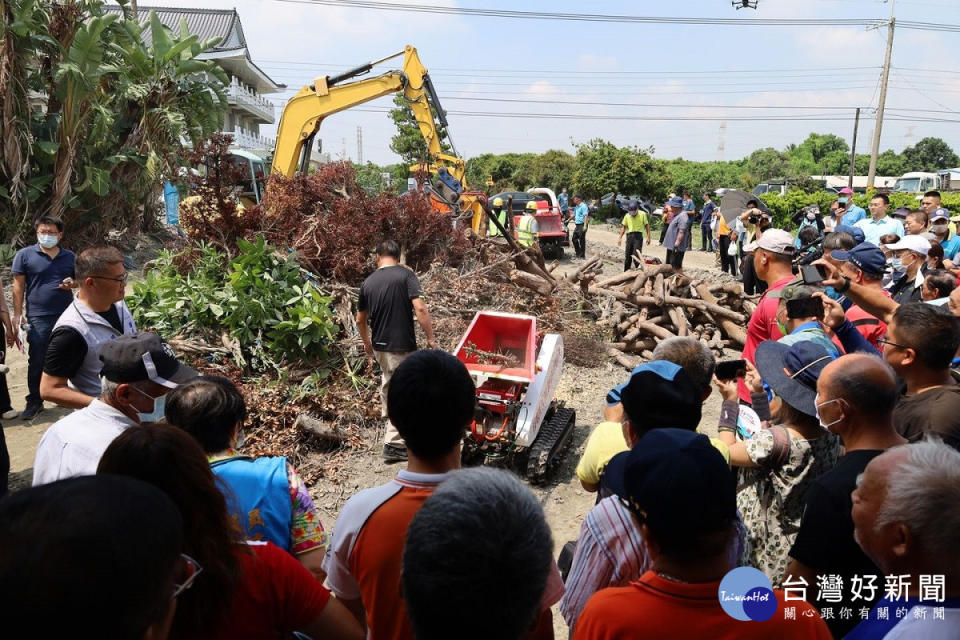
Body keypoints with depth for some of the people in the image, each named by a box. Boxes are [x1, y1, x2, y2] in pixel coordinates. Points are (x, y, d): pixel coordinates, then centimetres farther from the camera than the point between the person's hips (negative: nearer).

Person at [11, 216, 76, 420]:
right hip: (38, 318, -3)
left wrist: (73, 283, -6)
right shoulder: (25, 255, 0)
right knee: (37, 362, 2)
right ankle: (34, 402, 14)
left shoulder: (70, 256, 8)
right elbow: (18, 286, -1)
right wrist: (17, 314, -6)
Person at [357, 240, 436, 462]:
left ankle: (388, 417, 48)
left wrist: (367, 343, 29)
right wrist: (431, 338, -13)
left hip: (379, 346, 6)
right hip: (402, 346, -6)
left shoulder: (368, 282, 6)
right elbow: (419, 308, -21)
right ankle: (393, 444, 3)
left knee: (388, 382, 28)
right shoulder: (406, 275, -10)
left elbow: (360, 320, 13)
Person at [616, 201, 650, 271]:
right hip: (630, 235, 4)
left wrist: (648, 237, -2)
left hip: (638, 235, -3)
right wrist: (620, 237, 8)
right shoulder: (627, 216, 8)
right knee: (628, 255, 8)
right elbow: (624, 227, 14)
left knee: (636, 254, -13)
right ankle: (626, 271, 18)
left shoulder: (642, 214, 0)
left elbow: (647, 225, 3)